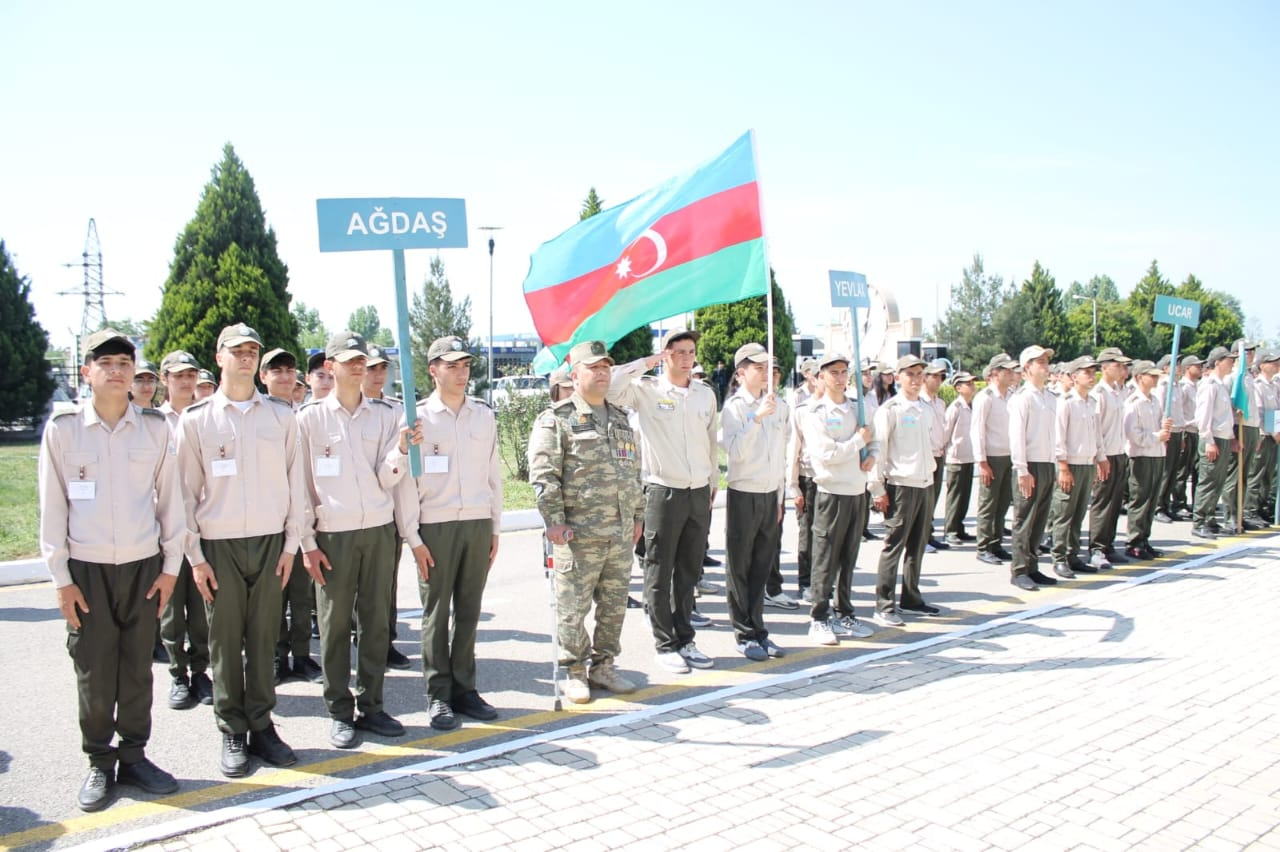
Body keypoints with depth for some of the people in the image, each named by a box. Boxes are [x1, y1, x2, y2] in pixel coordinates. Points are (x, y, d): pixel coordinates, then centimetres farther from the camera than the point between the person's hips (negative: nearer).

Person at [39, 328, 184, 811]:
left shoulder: (154, 428, 2)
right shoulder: (63, 428, -2)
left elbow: (169, 497, 5)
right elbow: (52, 506, 0)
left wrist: (171, 565, 3)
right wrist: (61, 577, -1)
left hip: (144, 566, 1)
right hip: (87, 569, -1)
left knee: (137, 669, 8)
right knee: (94, 673, 5)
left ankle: (133, 756, 23)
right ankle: (99, 764, 21)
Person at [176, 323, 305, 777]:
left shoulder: (281, 415, 5)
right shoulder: (196, 418, 2)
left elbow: (293, 481, 7)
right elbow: (186, 491, 2)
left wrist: (291, 543, 2)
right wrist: (195, 556, -2)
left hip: (269, 541, 1)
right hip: (219, 545, -1)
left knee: (264, 638, 6)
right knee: (225, 642, 5)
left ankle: (262, 726, 18)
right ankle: (232, 733, 16)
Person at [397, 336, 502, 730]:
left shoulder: (484, 415, 9)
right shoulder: (419, 417, -2)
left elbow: (493, 473, 12)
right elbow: (405, 479, -3)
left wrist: (495, 528, 10)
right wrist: (413, 536, -6)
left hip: (478, 524, 3)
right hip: (436, 526, -3)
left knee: (469, 612, 9)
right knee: (436, 613, 4)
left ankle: (464, 688, 19)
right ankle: (438, 694, 14)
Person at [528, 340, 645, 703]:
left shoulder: (620, 418, 17)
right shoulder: (556, 420, -4)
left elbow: (635, 471, 21)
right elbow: (543, 474, -10)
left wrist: (638, 516, 18)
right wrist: (553, 520, -16)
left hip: (621, 533, 6)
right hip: (578, 535, -6)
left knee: (614, 605, 12)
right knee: (573, 607, 1)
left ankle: (603, 666, 27)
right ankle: (575, 672, 16)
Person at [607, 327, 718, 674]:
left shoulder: (706, 393, 10)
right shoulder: (647, 389, -4)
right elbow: (610, 387, -21)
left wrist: (714, 481, 18)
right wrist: (647, 362, -14)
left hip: (699, 493, 5)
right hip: (664, 492, -4)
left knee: (689, 572, 13)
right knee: (659, 574, 4)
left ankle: (684, 639, 24)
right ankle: (665, 645, 15)